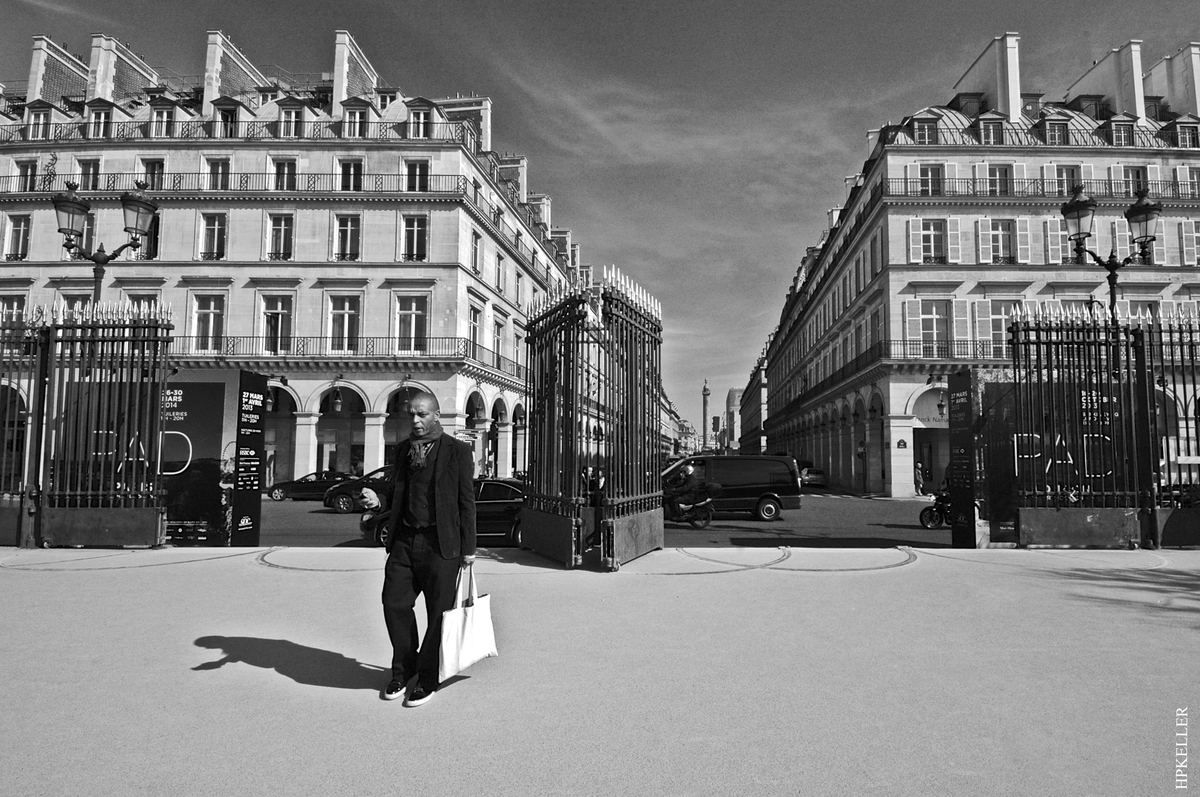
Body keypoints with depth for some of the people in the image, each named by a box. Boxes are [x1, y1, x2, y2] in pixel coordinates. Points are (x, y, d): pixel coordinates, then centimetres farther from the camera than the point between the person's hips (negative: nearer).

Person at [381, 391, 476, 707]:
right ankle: (403, 671, 26)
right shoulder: (403, 449, 13)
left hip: (440, 544, -5)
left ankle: (427, 681, 19)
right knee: (394, 603, 4)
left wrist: (468, 547, -5)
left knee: (438, 613, 3)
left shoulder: (457, 450, -3)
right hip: (405, 539, 5)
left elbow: (467, 500, -3)